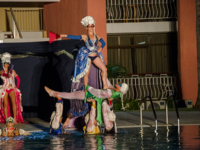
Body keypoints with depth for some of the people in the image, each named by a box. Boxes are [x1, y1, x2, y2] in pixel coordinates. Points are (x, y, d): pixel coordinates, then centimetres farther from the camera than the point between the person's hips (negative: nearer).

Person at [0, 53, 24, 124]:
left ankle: (15, 119, -20)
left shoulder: (12, 71, 11)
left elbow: (18, 78, 13)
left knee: (14, 102, -17)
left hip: (12, 89, 0)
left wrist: (17, 87, 3)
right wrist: (8, 75, -39)